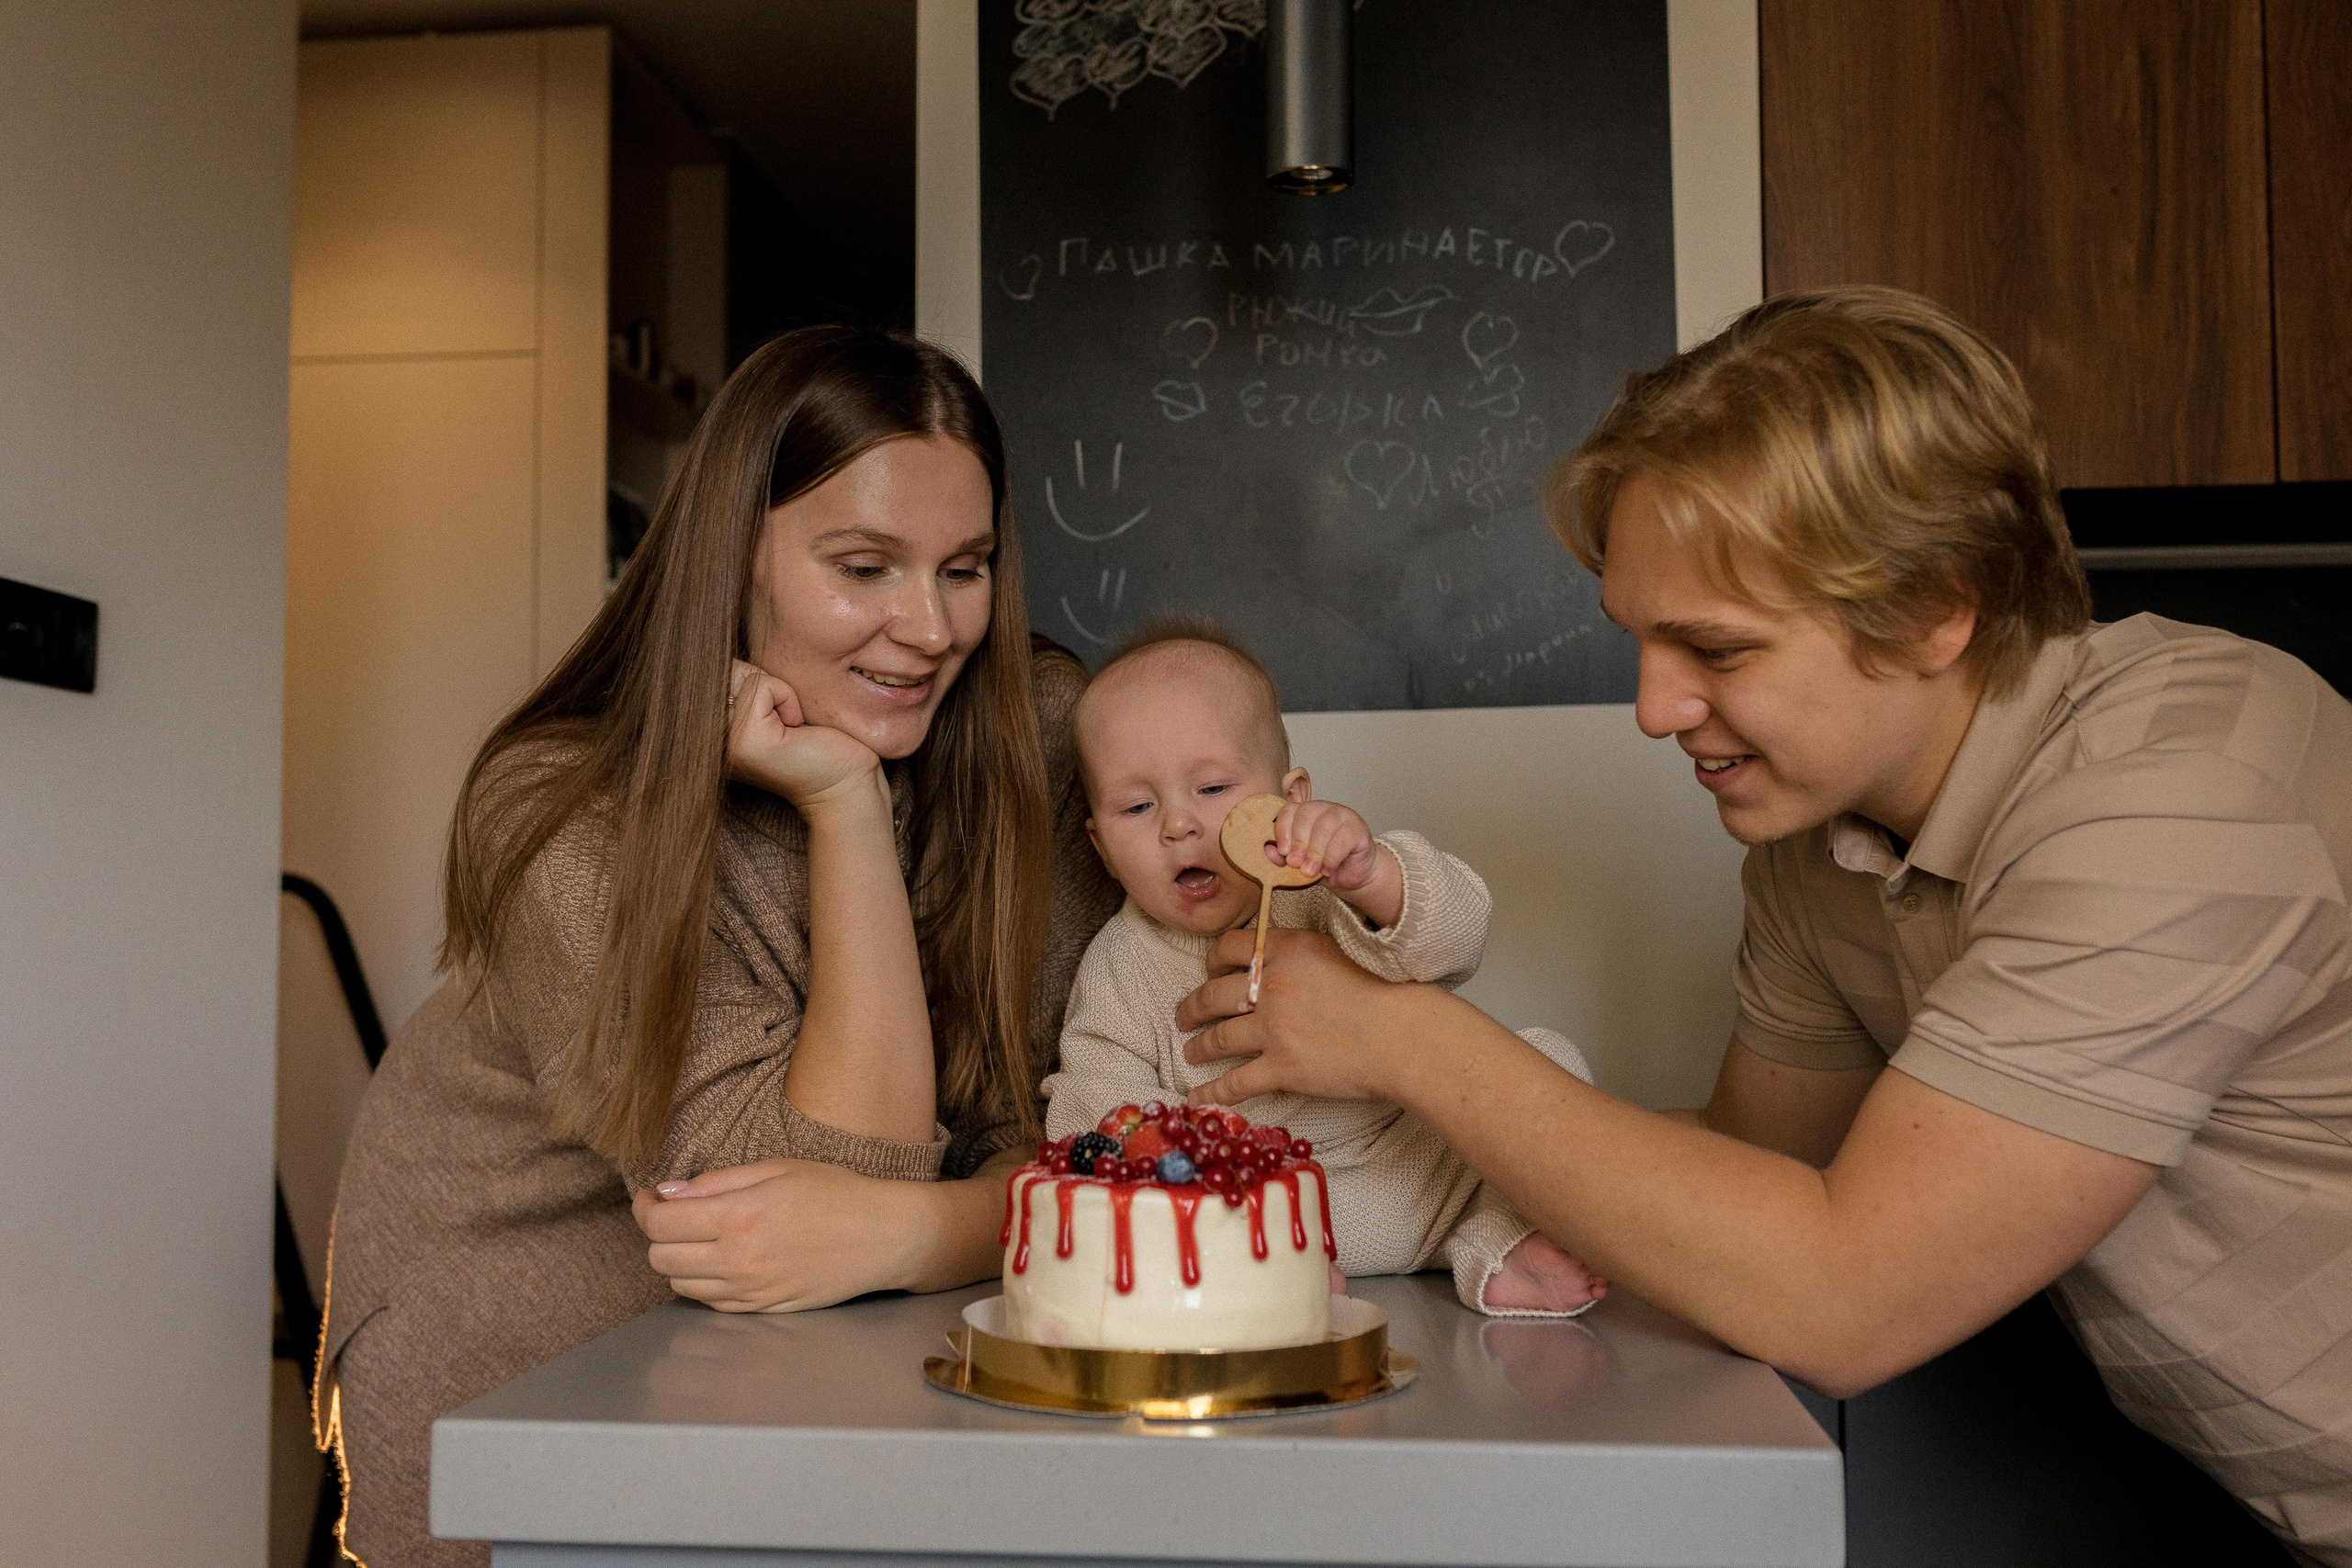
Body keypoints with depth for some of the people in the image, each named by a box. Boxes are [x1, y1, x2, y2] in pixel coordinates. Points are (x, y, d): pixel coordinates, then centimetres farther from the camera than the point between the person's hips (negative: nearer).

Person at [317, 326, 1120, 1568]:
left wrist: (909, 1232, -35)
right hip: (524, 1371, -1)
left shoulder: (1040, 733, -14)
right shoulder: (573, 824, -23)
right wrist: (846, 804, -32)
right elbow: (810, 1195, -27)